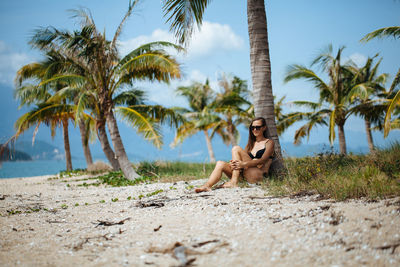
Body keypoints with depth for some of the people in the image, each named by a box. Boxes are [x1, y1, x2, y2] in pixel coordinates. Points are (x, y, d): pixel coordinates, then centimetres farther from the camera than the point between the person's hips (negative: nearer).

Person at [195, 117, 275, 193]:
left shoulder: (269, 143, 9)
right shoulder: (251, 143, 27)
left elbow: (262, 160, -9)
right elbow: (244, 159, 12)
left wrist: (244, 164, -26)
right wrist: (233, 163, -13)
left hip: (259, 175, -6)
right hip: (244, 176, 6)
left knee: (236, 149, -19)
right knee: (220, 163, -16)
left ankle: (233, 182, -27)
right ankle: (207, 186, -40)